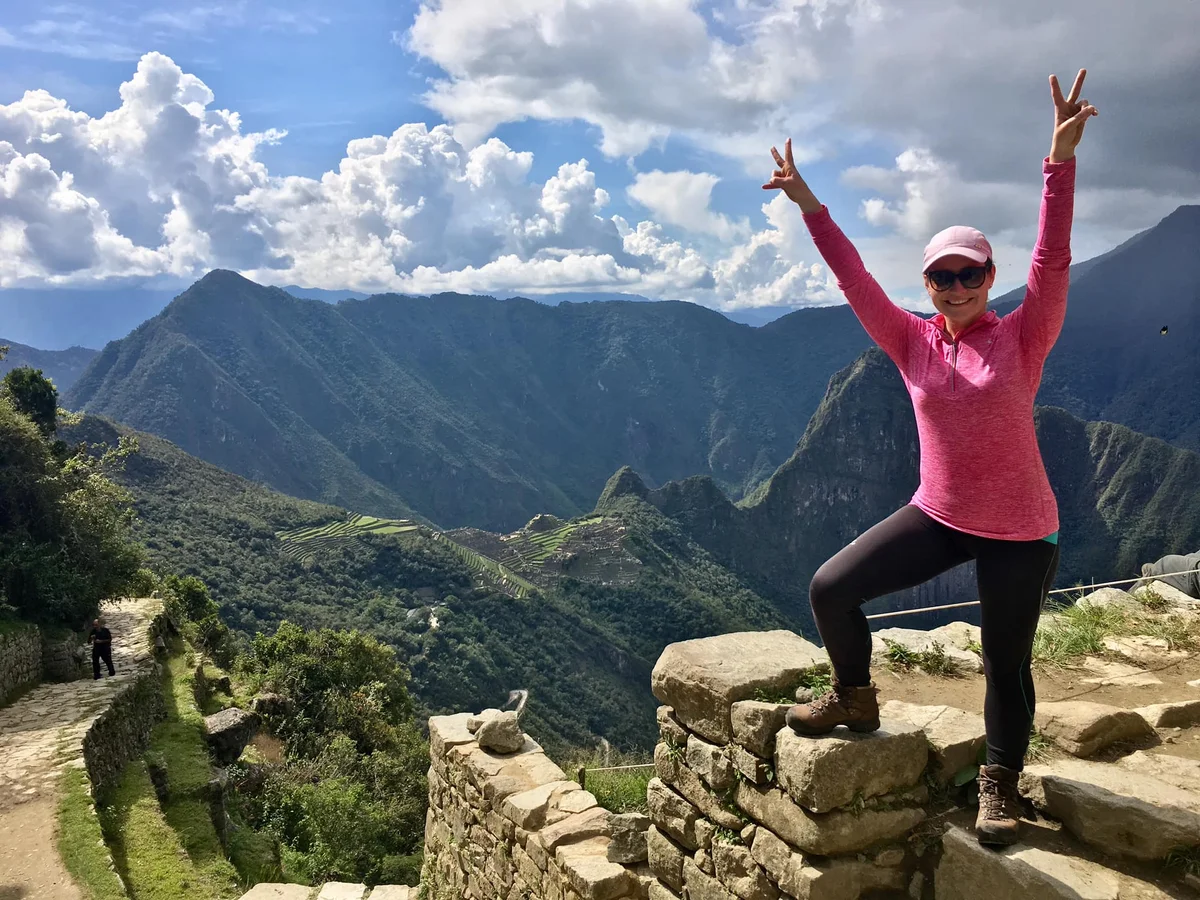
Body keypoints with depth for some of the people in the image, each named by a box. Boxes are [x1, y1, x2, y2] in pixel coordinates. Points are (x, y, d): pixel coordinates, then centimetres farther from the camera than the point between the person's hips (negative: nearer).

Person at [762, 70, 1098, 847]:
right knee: (831, 588, -4)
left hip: (1020, 530, -2)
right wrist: (810, 205, -14)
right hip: (939, 515, 3)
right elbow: (855, 280, -8)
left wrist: (1061, 160, -30)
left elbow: (1053, 261, -21)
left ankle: (1001, 783, 33)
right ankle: (856, 698, 23)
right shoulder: (913, 342, -3)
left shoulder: (1022, 338, -9)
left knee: (1008, 663, 9)